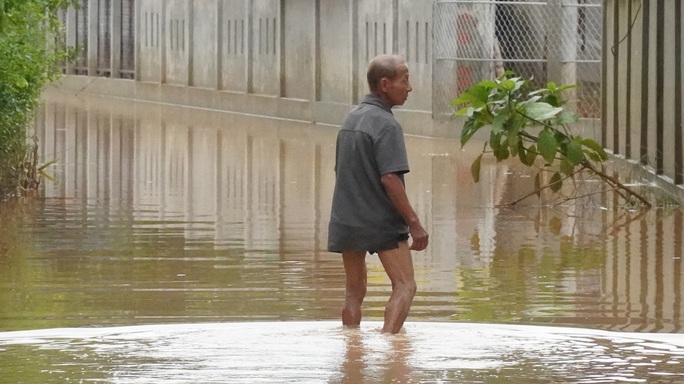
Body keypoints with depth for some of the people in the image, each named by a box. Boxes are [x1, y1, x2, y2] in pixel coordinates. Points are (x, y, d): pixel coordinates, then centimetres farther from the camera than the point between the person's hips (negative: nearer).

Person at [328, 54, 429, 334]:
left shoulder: (351, 118, 13)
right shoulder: (385, 124, -13)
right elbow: (390, 179, -21)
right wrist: (414, 223, -18)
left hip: (346, 222, 8)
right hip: (382, 223, -8)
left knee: (355, 290, 14)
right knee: (404, 286, -8)